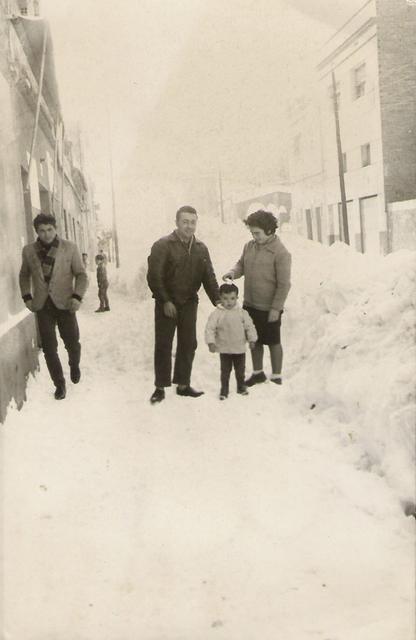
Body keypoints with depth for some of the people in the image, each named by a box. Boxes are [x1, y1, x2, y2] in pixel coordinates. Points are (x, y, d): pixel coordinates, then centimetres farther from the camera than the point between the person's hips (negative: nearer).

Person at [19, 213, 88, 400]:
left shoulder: (69, 248, -3)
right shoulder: (28, 250, 4)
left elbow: (81, 274, 1)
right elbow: (24, 275, 18)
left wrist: (77, 297, -12)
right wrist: (27, 296, 5)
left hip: (65, 303, -1)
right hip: (42, 305, 1)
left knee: (72, 343, 6)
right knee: (49, 348, 1)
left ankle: (74, 366, 39)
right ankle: (59, 384, 16)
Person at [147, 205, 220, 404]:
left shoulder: (200, 249, 7)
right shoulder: (163, 245, -10)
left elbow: (209, 277, 6)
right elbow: (154, 277, -12)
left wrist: (217, 300, -6)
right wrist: (165, 301, -15)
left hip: (189, 303, 5)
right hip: (166, 304, -5)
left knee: (188, 344, 7)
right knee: (163, 346, 0)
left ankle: (183, 384, 18)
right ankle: (160, 387, 9)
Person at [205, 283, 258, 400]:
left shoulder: (242, 313, -2)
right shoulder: (217, 314, -10)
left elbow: (249, 326, 6)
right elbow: (210, 328, -12)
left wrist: (252, 339, 3)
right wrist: (211, 342, -19)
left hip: (240, 349, 2)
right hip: (224, 350, -2)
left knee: (240, 370, 15)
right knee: (225, 371, 5)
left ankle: (241, 387, 33)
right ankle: (224, 390, 18)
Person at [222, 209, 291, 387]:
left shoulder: (280, 253, -16)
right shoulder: (249, 246, 3)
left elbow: (284, 284, -15)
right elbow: (241, 265, 16)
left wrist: (276, 308, -16)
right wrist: (233, 272, -8)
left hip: (269, 309, -6)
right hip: (250, 305, 6)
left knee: (273, 342, 8)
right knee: (254, 341, 17)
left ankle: (276, 377, 22)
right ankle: (258, 373, 33)